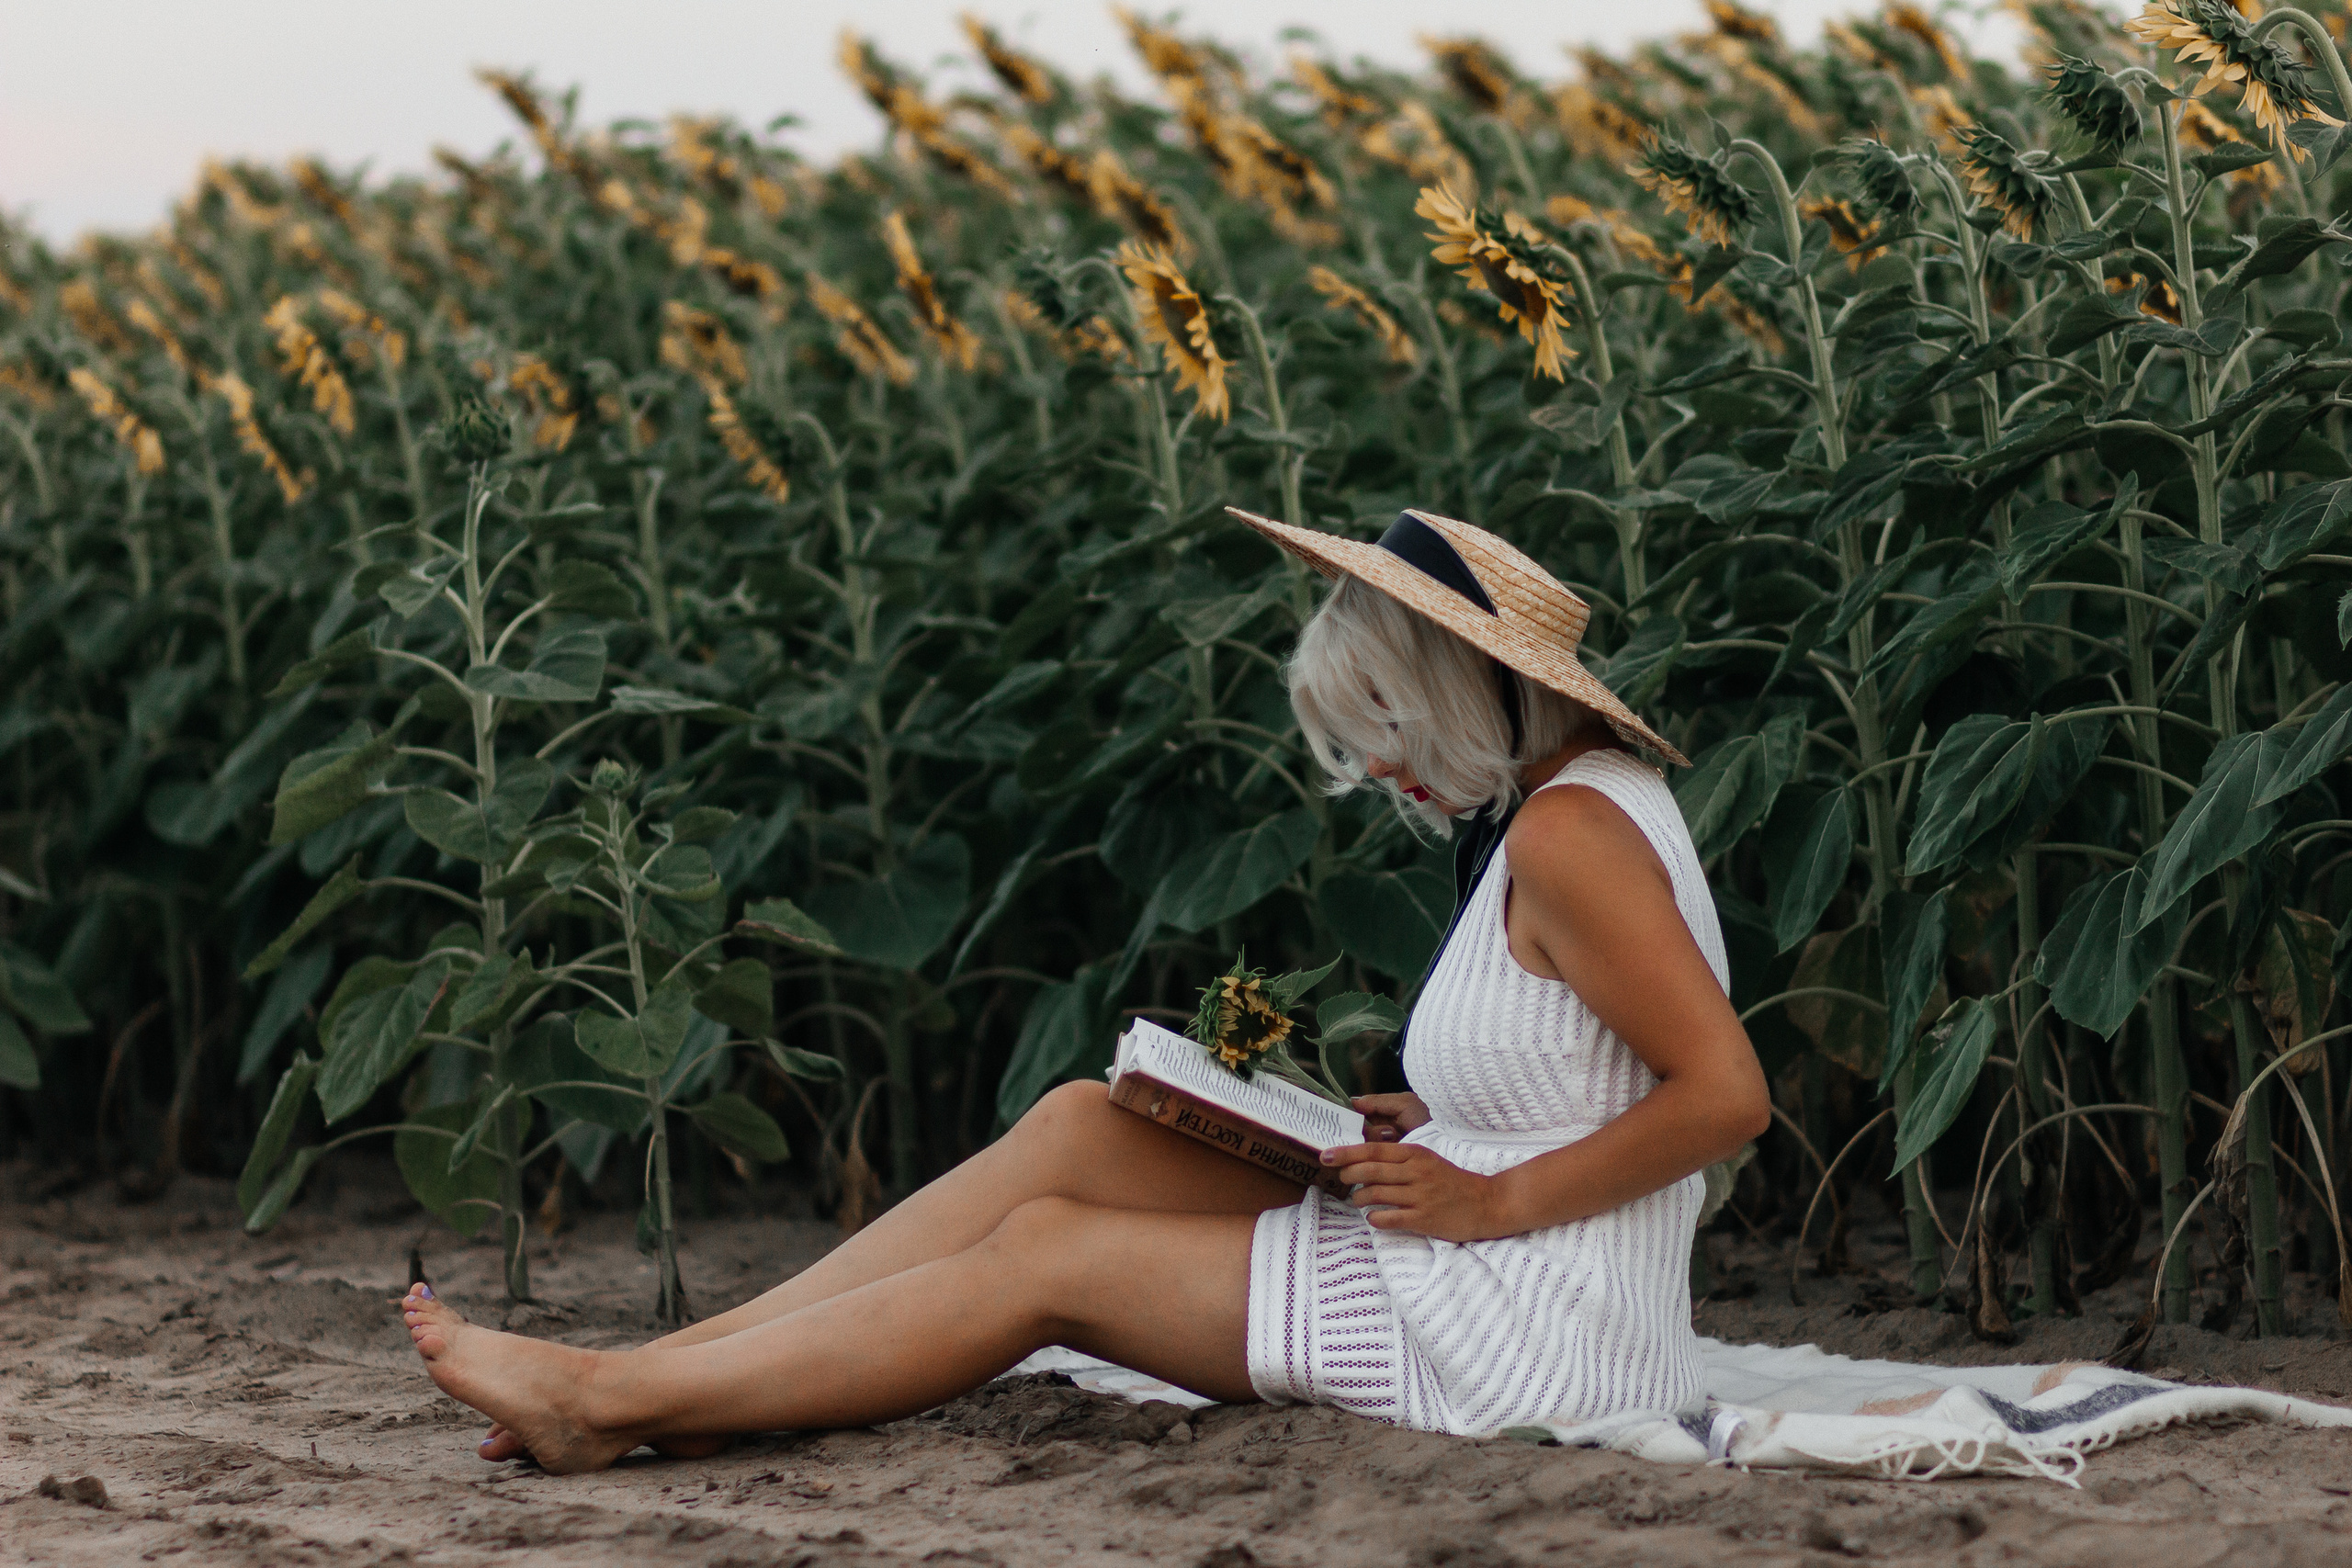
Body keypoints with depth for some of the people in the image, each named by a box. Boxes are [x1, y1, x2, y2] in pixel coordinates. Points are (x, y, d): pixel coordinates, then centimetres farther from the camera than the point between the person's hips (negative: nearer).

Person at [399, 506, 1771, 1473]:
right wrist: (1429, 1134, 5)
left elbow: (1728, 1097, -24)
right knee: (1076, 1129, 3)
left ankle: (607, 1402, -2)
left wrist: (1493, 1200, -19)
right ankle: (666, 1374, 1)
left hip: (1527, 1330, -9)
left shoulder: (1571, 831, -18)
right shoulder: (1556, 807, 12)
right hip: (1478, 1271, 9)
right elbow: (1583, 1086, 18)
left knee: (1050, 1256, -8)